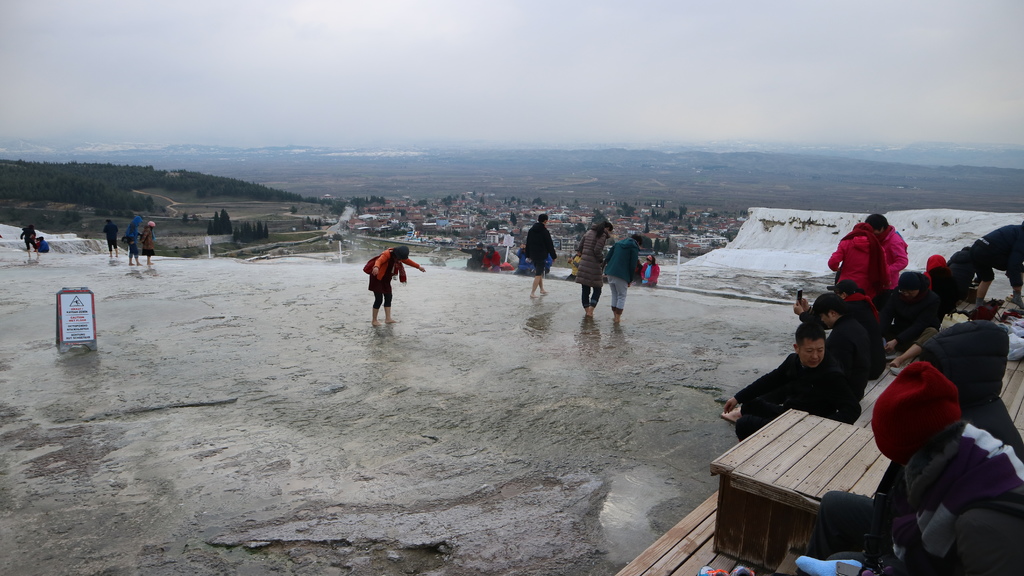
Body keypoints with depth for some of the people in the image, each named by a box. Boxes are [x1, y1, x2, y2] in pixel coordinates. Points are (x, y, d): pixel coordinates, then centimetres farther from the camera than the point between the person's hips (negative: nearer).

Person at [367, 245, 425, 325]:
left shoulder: (399, 256, -1)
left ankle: (388, 318, 17)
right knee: (379, 299, -9)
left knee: (388, 297, 9)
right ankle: (374, 320, 3)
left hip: (386, 279, 9)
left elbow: (407, 261, 16)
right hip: (377, 277, -9)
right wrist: (376, 267, -69)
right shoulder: (387, 254, -27)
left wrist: (418, 267, 22)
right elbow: (379, 261, -46)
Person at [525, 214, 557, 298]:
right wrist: (553, 256, 0)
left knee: (538, 272, 19)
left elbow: (527, 243, 12)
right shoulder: (545, 231, -13)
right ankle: (532, 292, -8)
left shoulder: (531, 230, 7)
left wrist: (528, 255, 18)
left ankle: (542, 289, 28)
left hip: (533, 255, 7)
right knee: (538, 274, -3)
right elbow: (550, 245, -9)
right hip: (541, 255, -7)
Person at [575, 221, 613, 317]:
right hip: (594, 265, -6)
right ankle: (590, 311, -5)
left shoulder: (589, 232, 14)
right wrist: (602, 260, -1)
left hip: (583, 264, 6)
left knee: (585, 289, 10)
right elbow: (597, 250, -15)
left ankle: (586, 310, 15)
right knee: (597, 290, 5)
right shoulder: (603, 235, -7)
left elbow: (580, 246, 13)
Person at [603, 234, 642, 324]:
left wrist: (606, 271, 16)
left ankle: (615, 316, 22)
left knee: (614, 295, 17)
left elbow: (607, 258, 14)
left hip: (610, 273, 6)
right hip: (621, 275, -6)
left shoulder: (618, 243, 18)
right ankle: (618, 318, 5)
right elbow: (633, 265, -5)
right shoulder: (634, 248, -1)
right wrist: (630, 280, 2)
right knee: (622, 296, 6)